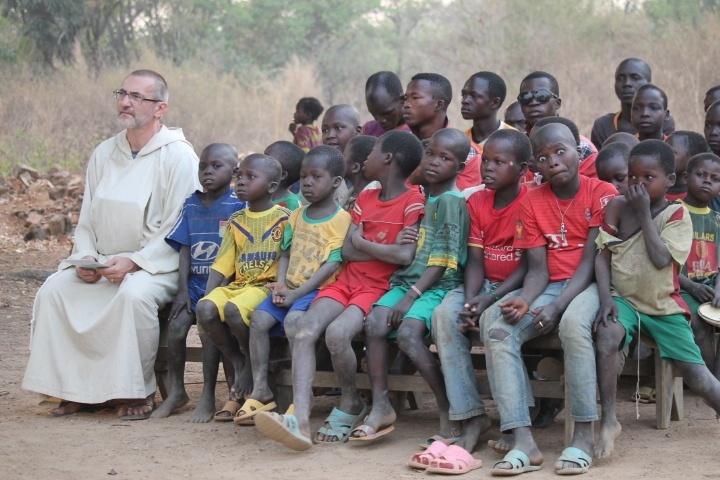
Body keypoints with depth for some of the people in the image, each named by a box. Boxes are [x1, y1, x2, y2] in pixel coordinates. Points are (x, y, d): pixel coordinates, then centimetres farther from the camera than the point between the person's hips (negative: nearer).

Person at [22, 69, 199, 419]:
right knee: (53, 291, -15)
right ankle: (75, 388, -7)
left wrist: (134, 262, -22)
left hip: (157, 266, -6)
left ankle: (139, 392, -20)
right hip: (103, 263, 6)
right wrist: (85, 257, -5)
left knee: (134, 294, -37)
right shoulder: (104, 154, 11)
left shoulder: (178, 157, -9)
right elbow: (86, 220, 15)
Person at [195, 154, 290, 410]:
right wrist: (207, 296, -3)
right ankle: (237, 362, -3)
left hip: (267, 286, -5)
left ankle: (252, 363, -6)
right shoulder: (236, 221, 15)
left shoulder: (283, 217, 1)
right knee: (206, 309, -24)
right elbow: (221, 265, 10)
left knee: (233, 309, -33)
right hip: (237, 284, 5)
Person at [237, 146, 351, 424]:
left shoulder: (341, 219, -5)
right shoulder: (296, 216, 17)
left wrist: (297, 293, -17)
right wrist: (280, 284, -2)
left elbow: (332, 265, -13)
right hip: (291, 287, 7)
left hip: (319, 288, -7)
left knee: (294, 318, -32)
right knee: (259, 318, -17)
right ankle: (260, 390, -14)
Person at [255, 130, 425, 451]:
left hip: (379, 288, -6)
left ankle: (351, 403, -5)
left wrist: (362, 242, -2)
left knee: (336, 332, -33)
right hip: (347, 281, 6)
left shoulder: (412, 202, -4)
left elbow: (405, 256, -17)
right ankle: (300, 421, -36)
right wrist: (385, 249, -7)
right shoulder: (365, 199, 17)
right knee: (303, 330, -23)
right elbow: (347, 253, 8)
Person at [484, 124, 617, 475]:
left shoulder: (602, 193, -5)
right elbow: (538, 267, 2)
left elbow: (590, 261, -12)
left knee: (573, 322, -39)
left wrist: (557, 306, -25)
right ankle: (523, 443, -31)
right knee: (497, 328, -24)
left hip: (589, 285, -4)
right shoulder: (532, 202, 8)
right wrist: (525, 300, -21)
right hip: (550, 286, 4)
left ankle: (583, 437, -33)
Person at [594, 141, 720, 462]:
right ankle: (609, 420, -27)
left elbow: (661, 259, -19)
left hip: (664, 305, 0)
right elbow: (602, 255, -1)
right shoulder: (617, 207, 2)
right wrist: (606, 299, -14)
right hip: (624, 299, 0)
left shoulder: (676, 214, -4)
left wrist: (644, 213, -15)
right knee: (607, 333, -33)